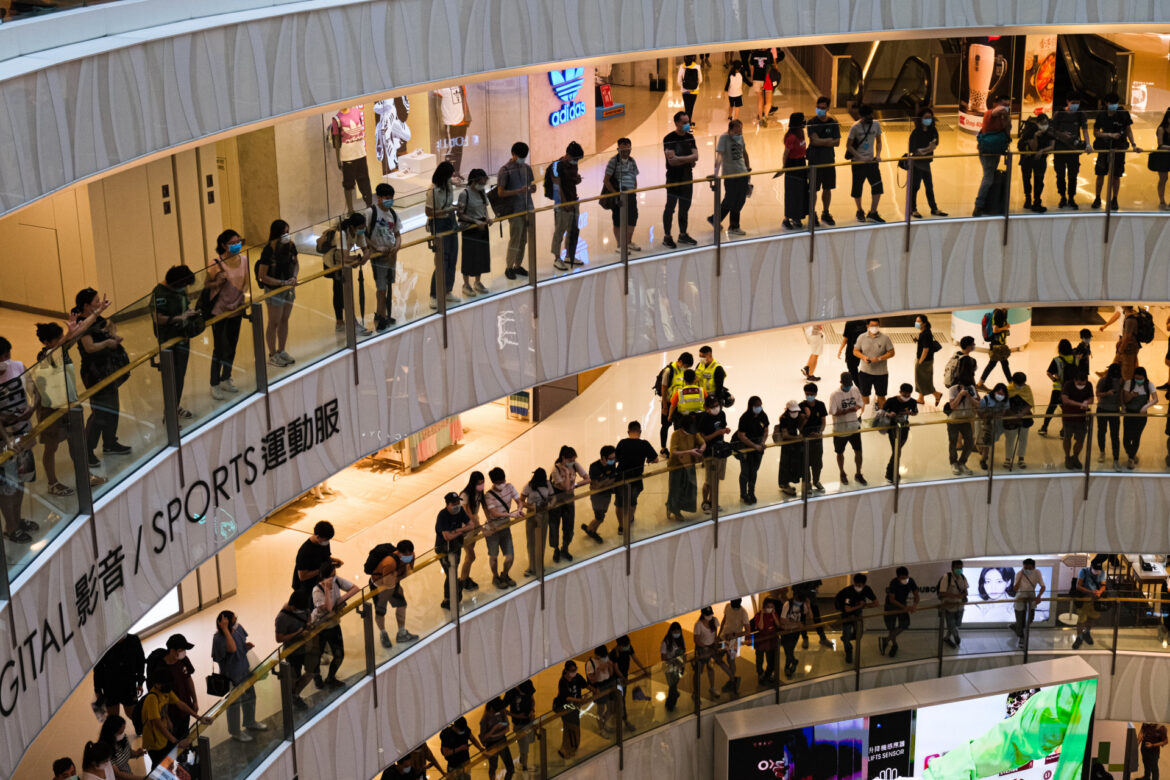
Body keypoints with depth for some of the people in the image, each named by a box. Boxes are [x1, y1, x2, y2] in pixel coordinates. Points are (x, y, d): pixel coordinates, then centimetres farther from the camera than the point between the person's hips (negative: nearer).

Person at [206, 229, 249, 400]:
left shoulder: (243, 260, -2)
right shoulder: (217, 263, -18)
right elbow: (207, 284, -10)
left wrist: (243, 294, -6)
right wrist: (218, 283, -29)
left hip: (236, 309, 6)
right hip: (220, 310, -6)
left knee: (232, 345, 17)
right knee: (219, 348, 1)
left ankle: (226, 379, 35)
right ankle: (215, 385, 15)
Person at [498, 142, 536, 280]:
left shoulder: (527, 168, 9)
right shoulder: (505, 170, -10)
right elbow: (500, 192, -12)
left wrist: (532, 188, -6)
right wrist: (518, 191, -24)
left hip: (527, 209, 6)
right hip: (514, 210, -6)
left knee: (523, 240, 10)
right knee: (515, 239, -6)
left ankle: (518, 266, 21)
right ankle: (509, 268, 6)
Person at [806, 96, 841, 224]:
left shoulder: (833, 123, 4)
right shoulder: (812, 122, -5)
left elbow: (837, 142, -3)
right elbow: (815, 141, -15)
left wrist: (821, 142, -14)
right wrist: (829, 140, -10)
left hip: (829, 160, 4)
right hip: (815, 161, -4)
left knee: (827, 188, 10)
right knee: (813, 189, -3)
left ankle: (825, 213, 24)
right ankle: (812, 215, 7)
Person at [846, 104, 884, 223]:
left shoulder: (876, 124, 2)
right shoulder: (855, 127, -10)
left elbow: (878, 141, 12)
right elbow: (848, 145, -7)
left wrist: (878, 154, -5)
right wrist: (860, 157, -16)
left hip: (871, 161, 4)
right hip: (858, 162, -3)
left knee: (878, 187, -8)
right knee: (857, 189, 4)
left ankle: (872, 213, -2)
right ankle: (860, 211, 26)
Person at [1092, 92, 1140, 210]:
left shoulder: (1123, 114, -5)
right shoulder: (1101, 115, -4)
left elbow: (1128, 130, 3)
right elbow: (1095, 133, 0)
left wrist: (1134, 145, -6)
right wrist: (1110, 135, -12)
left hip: (1119, 148, -1)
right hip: (1104, 147, 1)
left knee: (1116, 175, 3)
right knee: (1100, 174, 2)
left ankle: (1114, 200, 15)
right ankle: (1097, 199, 16)